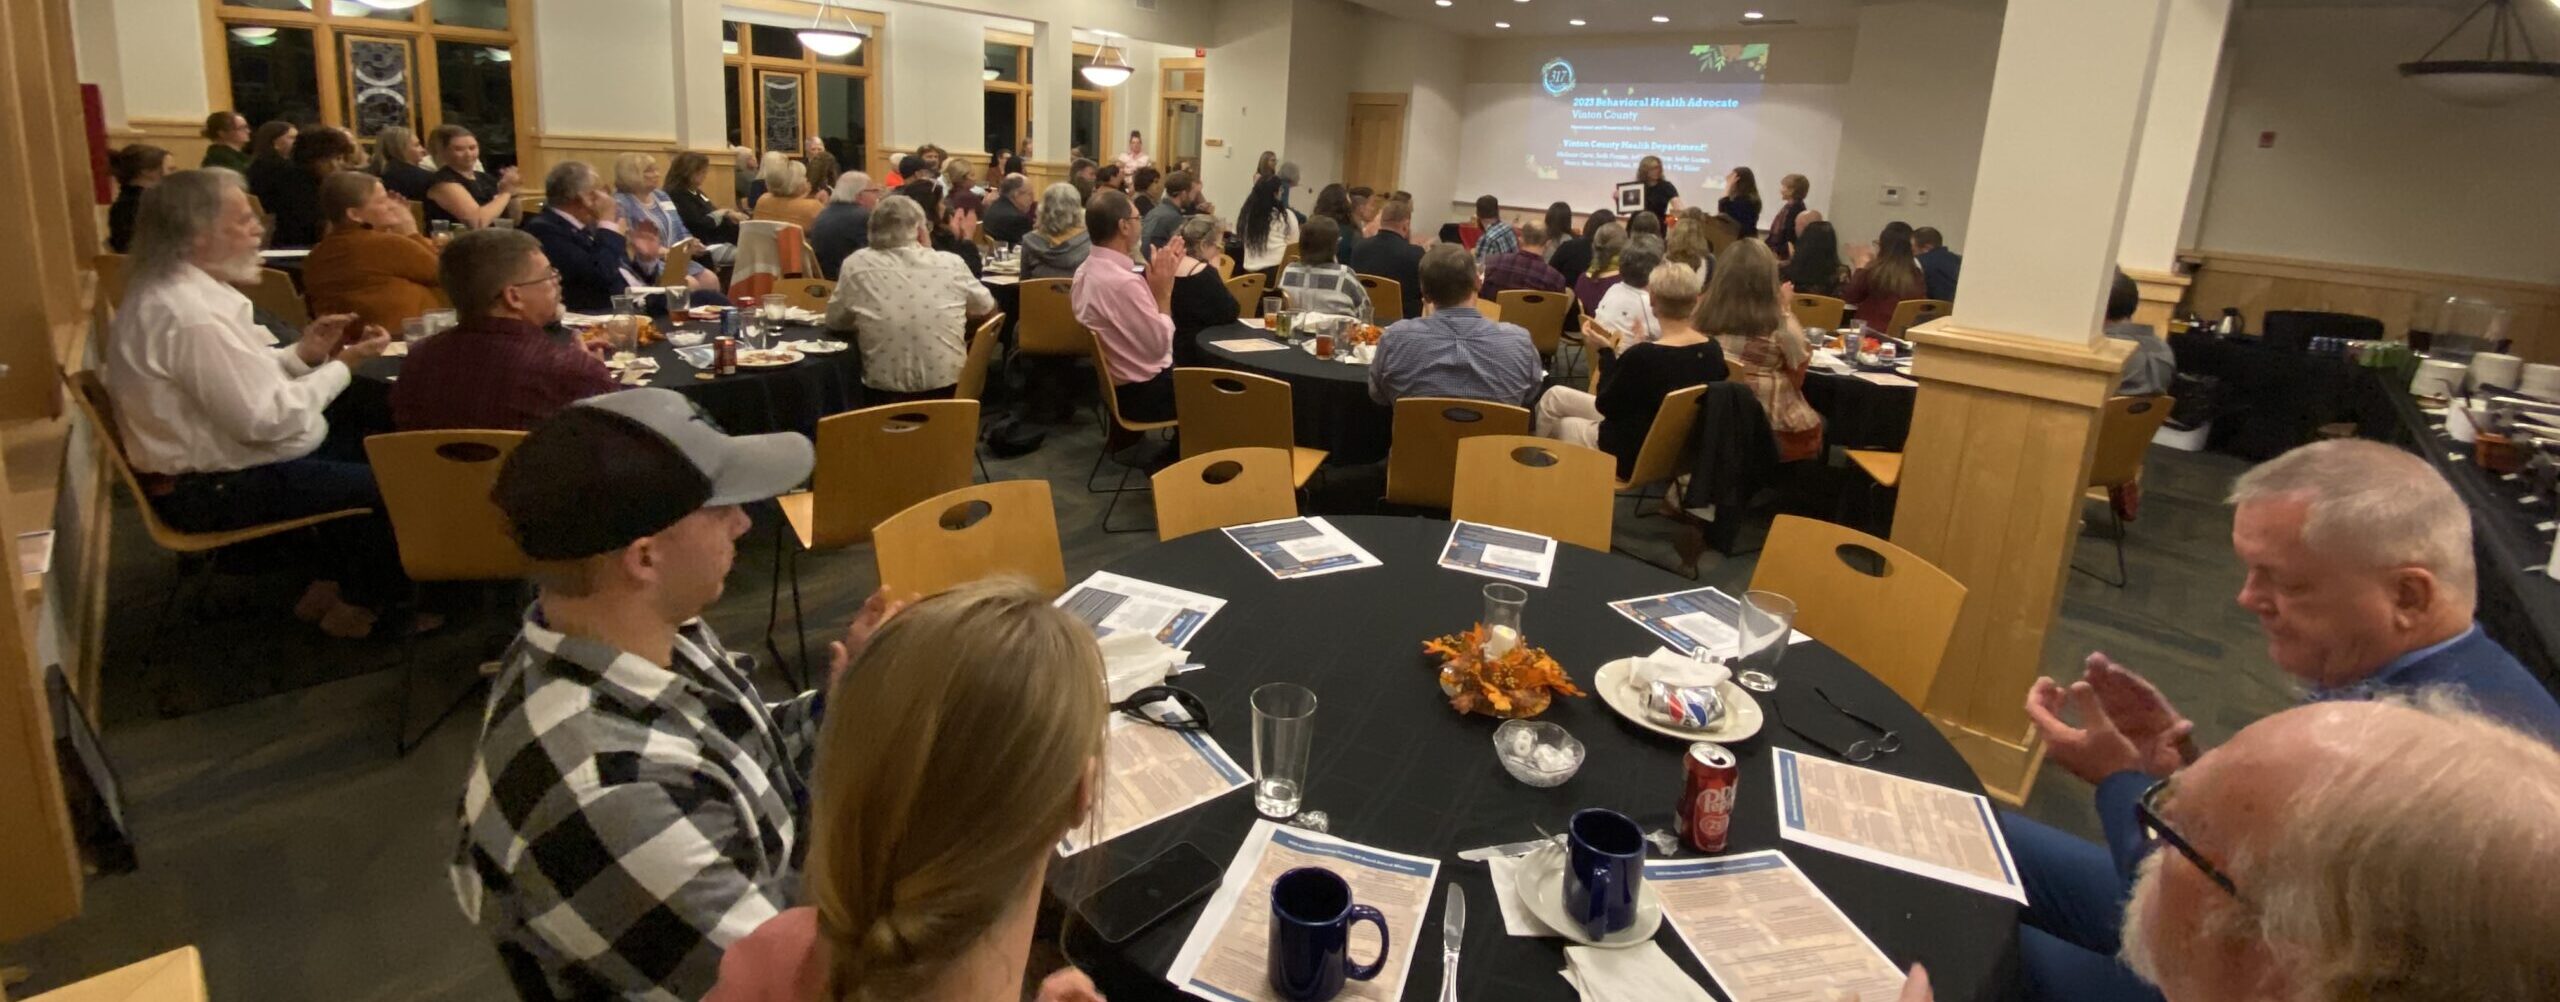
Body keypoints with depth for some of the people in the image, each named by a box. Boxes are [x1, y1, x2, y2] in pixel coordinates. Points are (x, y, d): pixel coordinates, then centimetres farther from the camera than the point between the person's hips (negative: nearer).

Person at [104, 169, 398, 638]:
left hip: (224, 459, 10)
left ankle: (328, 585, 22)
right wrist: (343, 365, -17)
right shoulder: (190, 316, -27)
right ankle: (361, 604, 13)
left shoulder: (179, 292, 5)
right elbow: (267, 418, -27)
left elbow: (247, 381, 11)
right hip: (216, 488, -10)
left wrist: (304, 353, -3)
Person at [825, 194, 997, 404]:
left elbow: (834, 321, 10)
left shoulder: (856, 265, -5)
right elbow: (987, 308, 13)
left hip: (884, 391, 0)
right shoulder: (951, 262, -4)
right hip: (948, 387, 0)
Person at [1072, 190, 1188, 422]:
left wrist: (1158, 288, 3)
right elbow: (1160, 346, -21)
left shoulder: (1087, 270, 2)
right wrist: (1163, 292, -12)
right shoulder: (1123, 282, -29)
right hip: (1144, 392, -9)